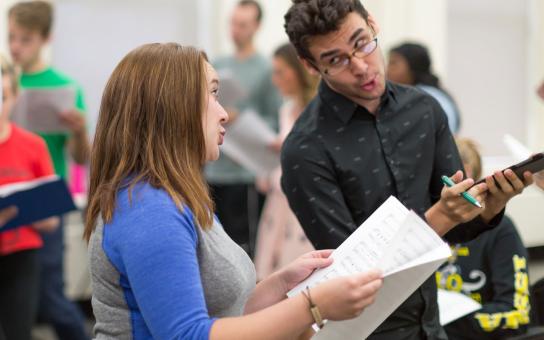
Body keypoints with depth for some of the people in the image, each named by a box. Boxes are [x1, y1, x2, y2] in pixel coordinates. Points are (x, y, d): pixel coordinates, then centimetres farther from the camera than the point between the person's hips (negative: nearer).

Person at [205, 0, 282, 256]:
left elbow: (276, 122, -6)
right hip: (211, 170, 6)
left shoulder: (265, 69, -4)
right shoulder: (218, 66, 13)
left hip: (245, 176, -6)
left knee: (243, 247, -6)